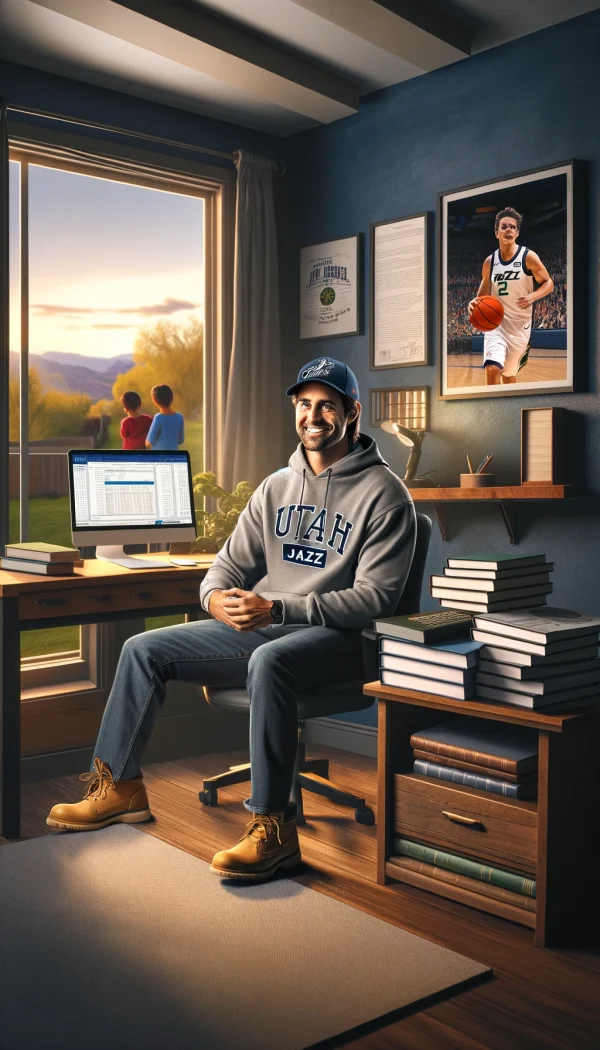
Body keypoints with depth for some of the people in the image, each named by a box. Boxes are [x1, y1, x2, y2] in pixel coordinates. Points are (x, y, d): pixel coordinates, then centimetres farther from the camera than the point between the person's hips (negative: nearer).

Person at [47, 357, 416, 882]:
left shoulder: (384, 493, -6)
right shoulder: (277, 486, 14)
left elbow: (375, 597, -14)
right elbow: (232, 561, 15)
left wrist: (278, 608, -23)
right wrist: (216, 596, -12)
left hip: (333, 637, -7)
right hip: (258, 625, 7)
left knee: (269, 661, -40)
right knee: (144, 650, -2)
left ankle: (272, 827, -31)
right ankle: (119, 785, 11)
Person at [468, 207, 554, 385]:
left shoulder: (528, 257, -7)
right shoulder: (490, 261, 3)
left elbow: (548, 283, -1)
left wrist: (532, 297, -21)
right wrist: (475, 303, -12)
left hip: (520, 323, -1)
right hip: (496, 322, 1)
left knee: (509, 373, 13)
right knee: (492, 368, -22)